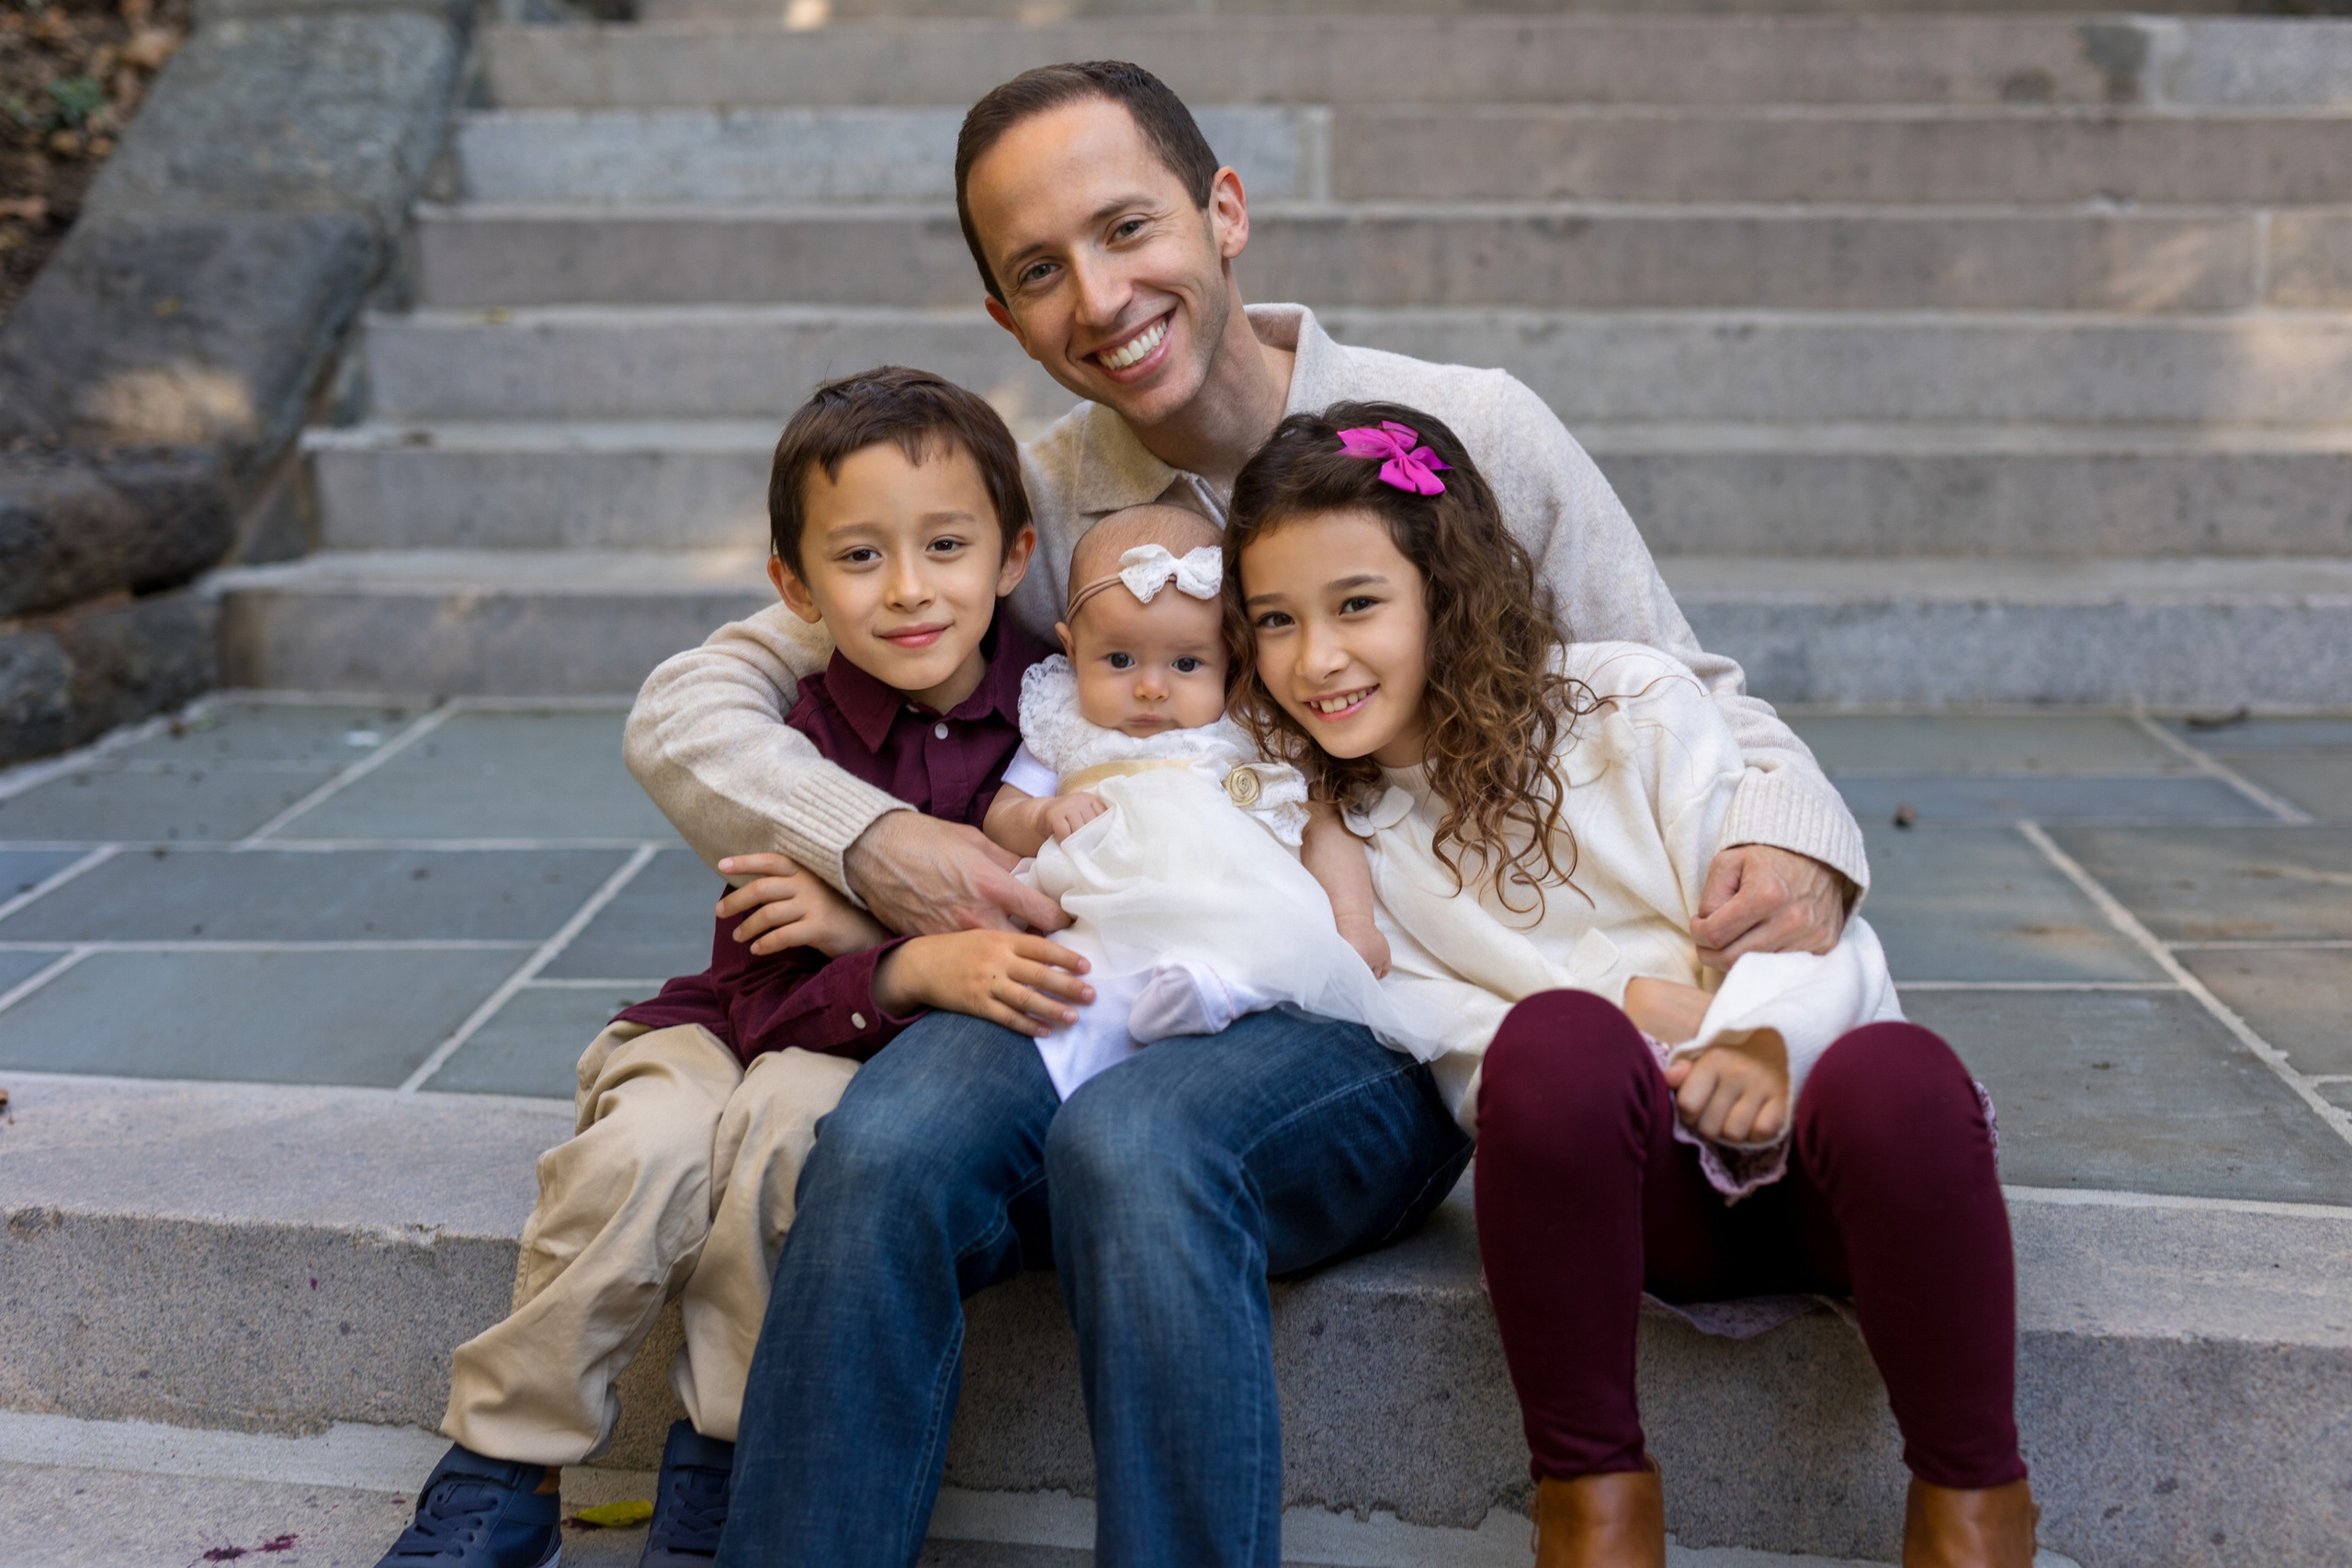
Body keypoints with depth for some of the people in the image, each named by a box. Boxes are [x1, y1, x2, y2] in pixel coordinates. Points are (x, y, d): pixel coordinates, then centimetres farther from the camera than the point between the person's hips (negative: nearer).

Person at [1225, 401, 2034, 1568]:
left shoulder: (1633, 708, -3)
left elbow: (1818, 943, -7)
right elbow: (1453, 1056, -3)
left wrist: (1762, 1044, -30)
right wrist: (1619, 1017, -21)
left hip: (1799, 1127, 0)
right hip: (1626, 1185, 1)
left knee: (1892, 1075, -36)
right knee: (1555, 1036, -34)